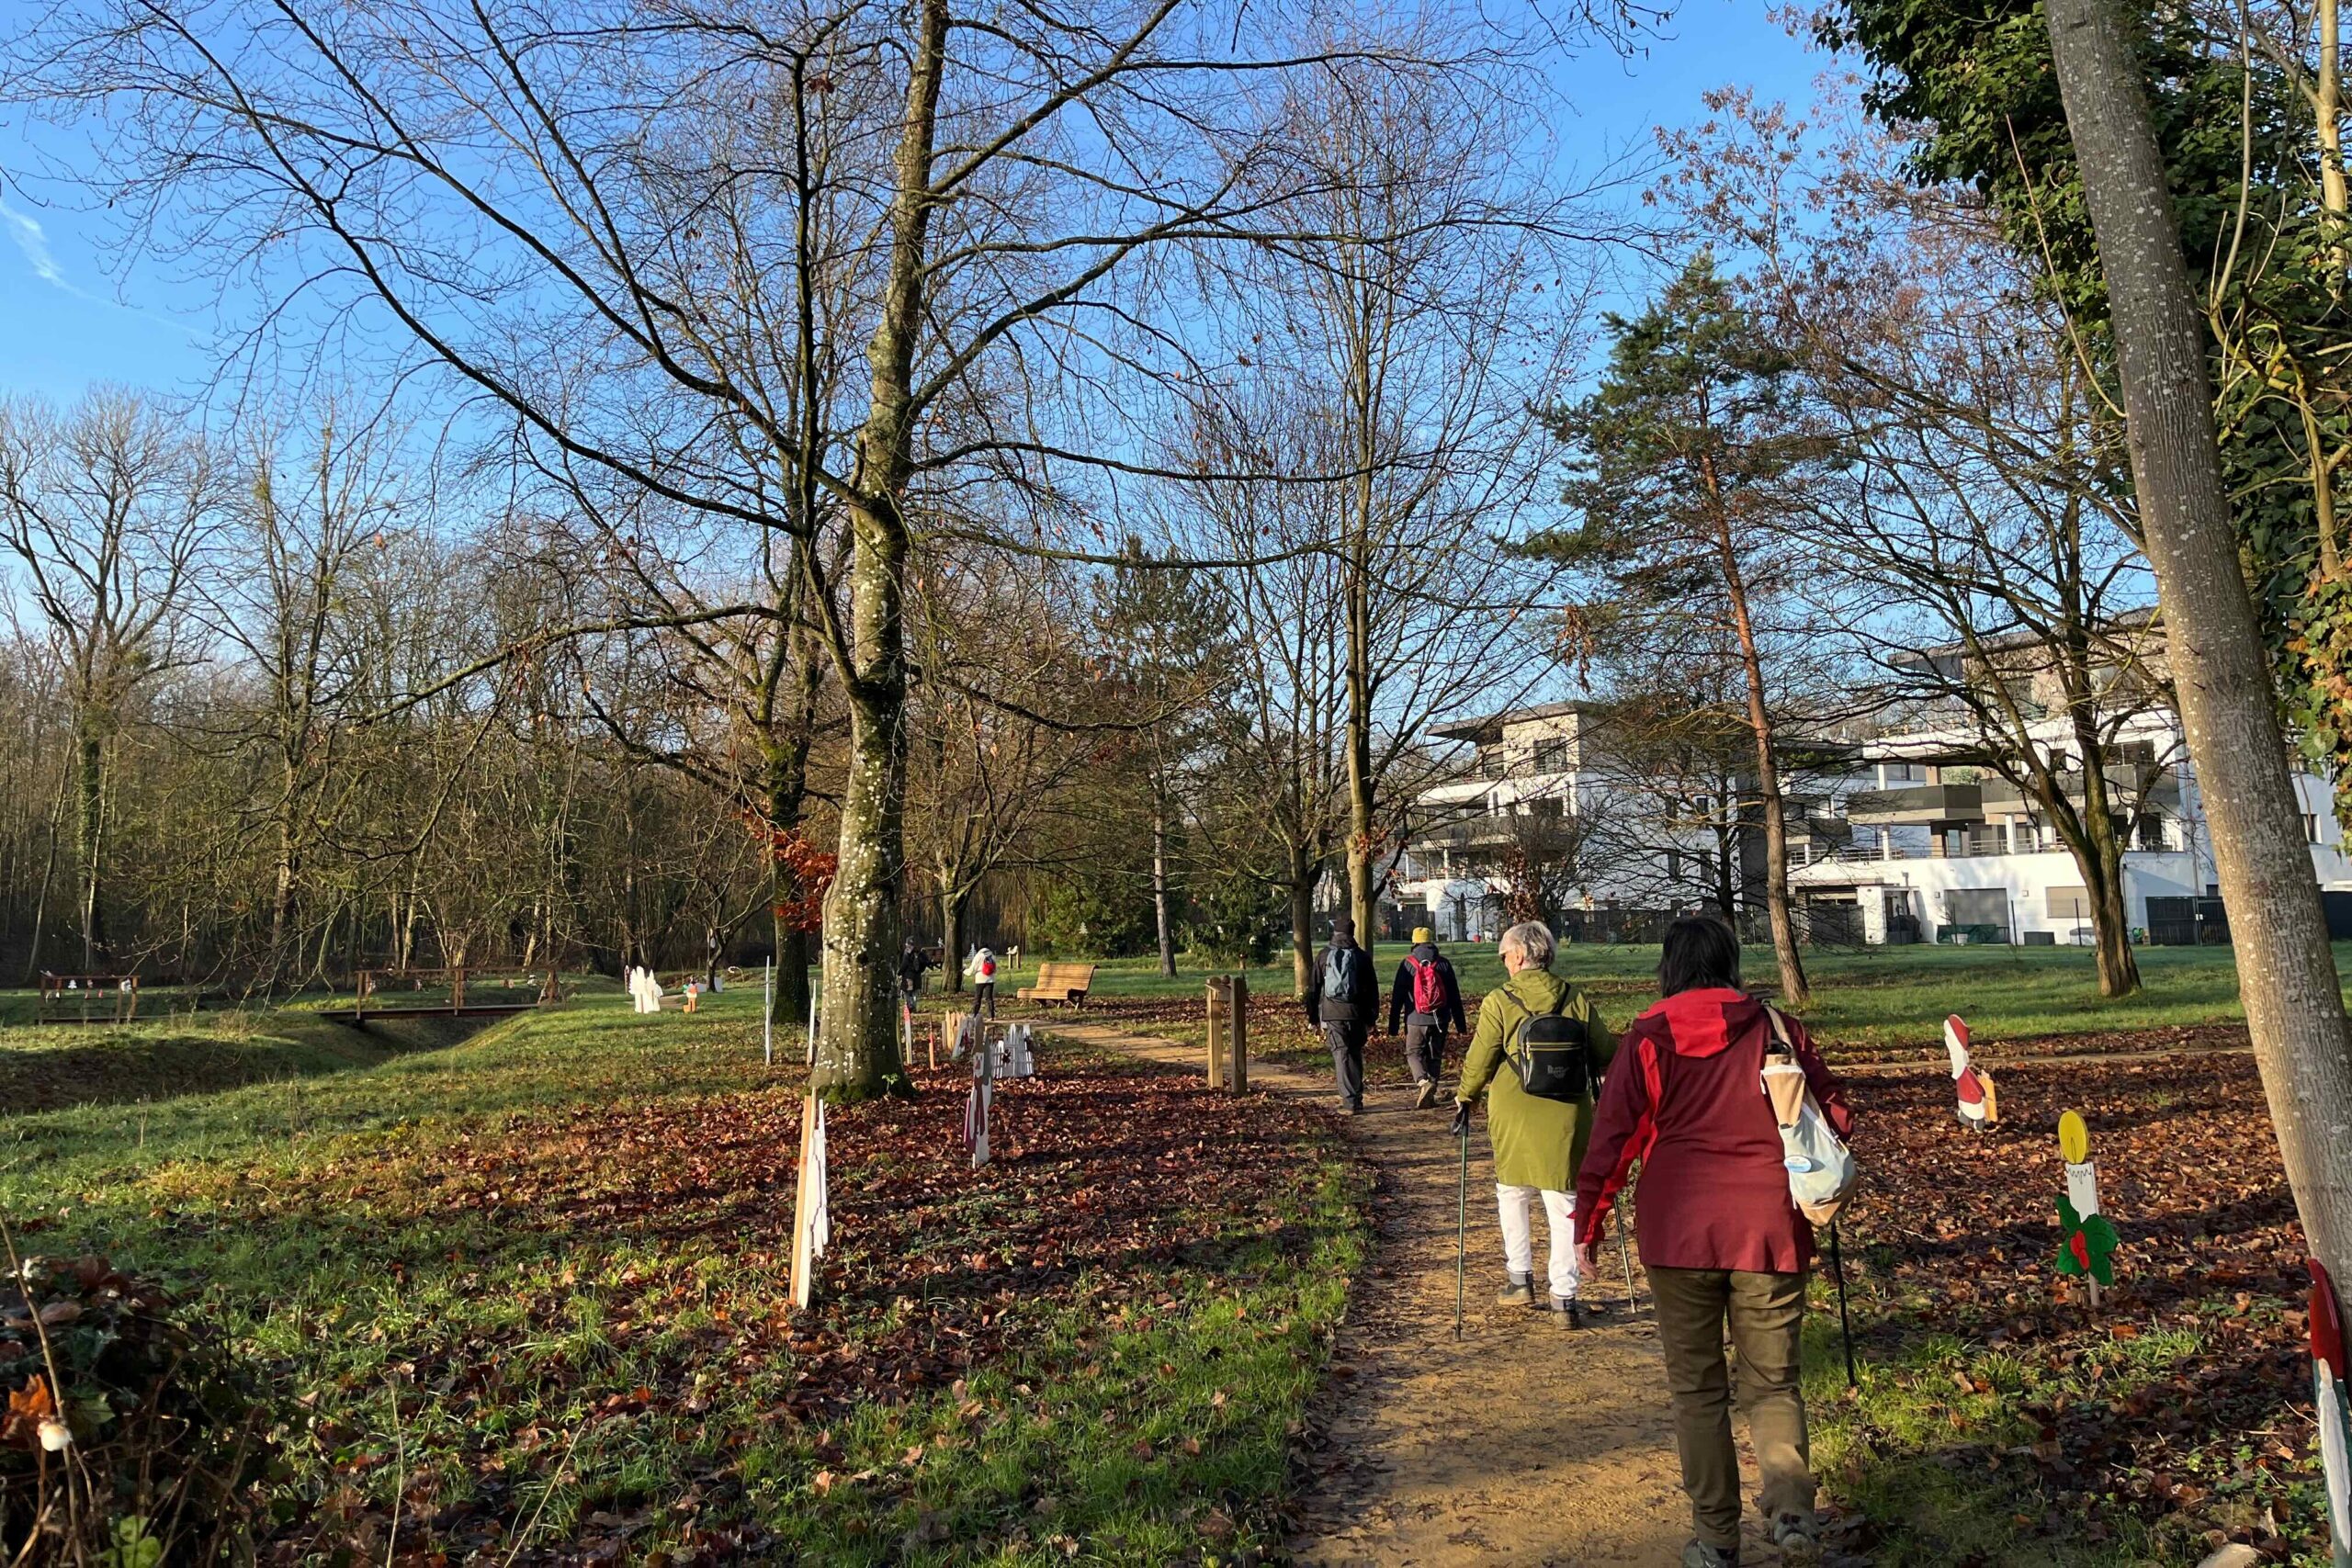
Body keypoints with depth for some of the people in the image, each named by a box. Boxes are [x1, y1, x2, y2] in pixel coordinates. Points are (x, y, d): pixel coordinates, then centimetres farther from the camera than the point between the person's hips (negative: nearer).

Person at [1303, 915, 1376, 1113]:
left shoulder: (1324, 956, 4)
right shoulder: (1362, 957, 5)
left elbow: (1313, 989, 7)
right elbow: (1372, 990, 7)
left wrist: (1313, 1017, 14)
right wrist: (1371, 1018, 14)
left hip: (1332, 1014, -1)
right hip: (1356, 1014, 1)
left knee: (1341, 1054, -1)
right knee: (1356, 1054, 16)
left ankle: (1350, 1102, -6)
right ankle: (1356, 1096, 20)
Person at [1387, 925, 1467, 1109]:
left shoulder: (1408, 964, -3)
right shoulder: (1443, 964, 3)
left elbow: (1397, 996, -2)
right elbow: (1455, 996, 7)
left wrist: (1393, 1025, 3)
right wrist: (1461, 1023, 13)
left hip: (1416, 1019, -2)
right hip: (1440, 1020, 2)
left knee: (1414, 1053, 8)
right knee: (1434, 1056, 12)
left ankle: (1424, 1082, -18)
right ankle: (1430, 1095, 10)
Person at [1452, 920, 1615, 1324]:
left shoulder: (1498, 1002, -7)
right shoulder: (1576, 999, 1)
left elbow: (1479, 1061, -4)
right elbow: (1606, 1054, 8)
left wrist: (1464, 1097, 14)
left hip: (1514, 1118, -1)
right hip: (1566, 1120, 2)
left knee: (1513, 1194, 20)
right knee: (1565, 1205, 7)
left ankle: (1520, 1279, 24)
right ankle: (1565, 1297, 5)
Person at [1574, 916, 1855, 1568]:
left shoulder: (1649, 1037, -2)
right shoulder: (1778, 1028, 3)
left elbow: (1613, 1134, -5)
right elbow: (1834, 1117, 7)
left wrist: (1589, 1217, 5)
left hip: (1679, 1232, -1)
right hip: (1770, 1230, 1)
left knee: (1697, 1386, 11)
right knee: (1773, 1381, 14)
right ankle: (1790, 1500, -9)